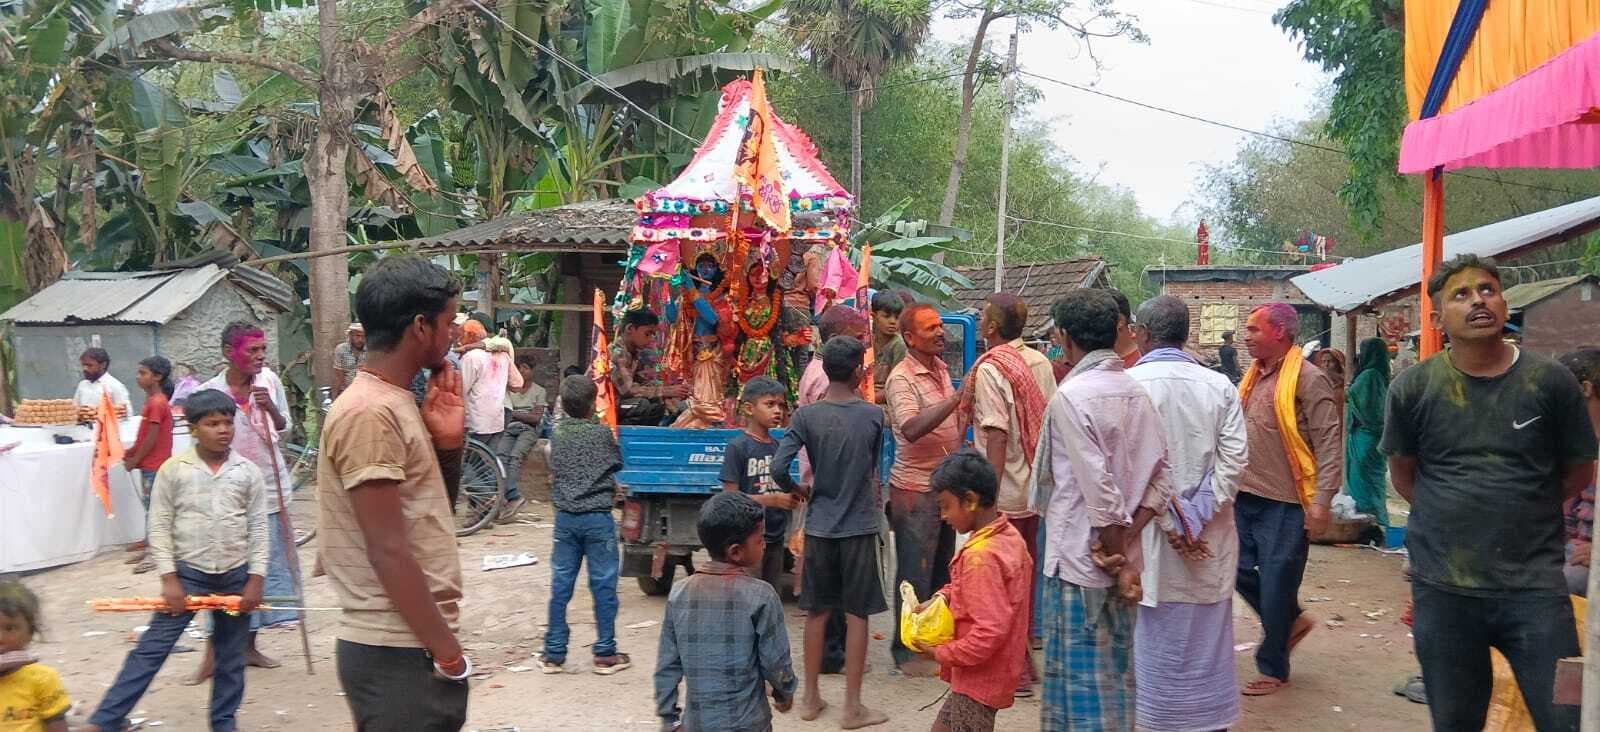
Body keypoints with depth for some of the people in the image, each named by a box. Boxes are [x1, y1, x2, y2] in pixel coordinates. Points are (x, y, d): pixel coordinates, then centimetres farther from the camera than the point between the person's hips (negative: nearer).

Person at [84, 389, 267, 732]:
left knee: (231, 656, 11)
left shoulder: (248, 472, -2)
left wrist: (256, 579, -4)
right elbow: (159, 527, -3)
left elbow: (258, 529, 1)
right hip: (188, 573, -2)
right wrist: (169, 578, -8)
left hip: (235, 576, 2)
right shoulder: (173, 469, -6)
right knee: (152, 648, -3)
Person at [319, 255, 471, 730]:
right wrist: (449, 654, -16)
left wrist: (448, 443, 2)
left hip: (417, 645, 9)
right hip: (398, 653, -9)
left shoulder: (396, 404, 11)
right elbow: (388, 551, -21)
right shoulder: (369, 412, -17)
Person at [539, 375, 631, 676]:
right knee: (603, 585, 4)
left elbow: (553, 475, 14)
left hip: (566, 517, 4)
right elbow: (617, 465, 5)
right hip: (598, 517, -4)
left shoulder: (558, 435, 4)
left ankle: (553, 653, 13)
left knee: (561, 586, 8)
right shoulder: (602, 432, -7)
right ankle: (605, 653, 9)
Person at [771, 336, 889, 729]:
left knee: (817, 612, 13)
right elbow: (873, 468, 8)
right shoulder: (873, 415, -7)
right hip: (859, 527, -1)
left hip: (819, 527, 2)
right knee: (856, 615, 5)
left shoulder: (806, 415, -8)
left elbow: (778, 468, -14)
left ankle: (811, 698, 21)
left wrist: (798, 490, 5)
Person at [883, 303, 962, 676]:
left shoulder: (942, 368, 9)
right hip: (916, 488, -8)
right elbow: (911, 429, -33)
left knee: (942, 567, 16)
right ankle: (907, 650, 11)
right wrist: (957, 397, -37)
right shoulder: (902, 379, -17)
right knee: (915, 572, 0)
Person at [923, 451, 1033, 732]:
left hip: (979, 677, -10)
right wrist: (944, 596, 1)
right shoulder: (1008, 535, 1)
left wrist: (941, 653, -17)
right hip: (991, 673, 10)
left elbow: (989, 632, -30)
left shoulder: (982, 556, -28)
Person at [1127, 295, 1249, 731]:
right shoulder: (1220, 387, 1)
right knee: (1205, 642, 13)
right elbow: (1233, 463, -6)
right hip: (1208, 540, 3)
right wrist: (1195, 519, -8)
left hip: (1149, 535, -3)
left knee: (1154, 642, 6)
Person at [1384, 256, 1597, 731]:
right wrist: (1453, 517, 6)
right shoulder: (1413, 388, -1)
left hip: (1534, 585, -1)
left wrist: (1520, 513, 7)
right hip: (1442, 586, 1)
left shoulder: (1551, 382, -3)